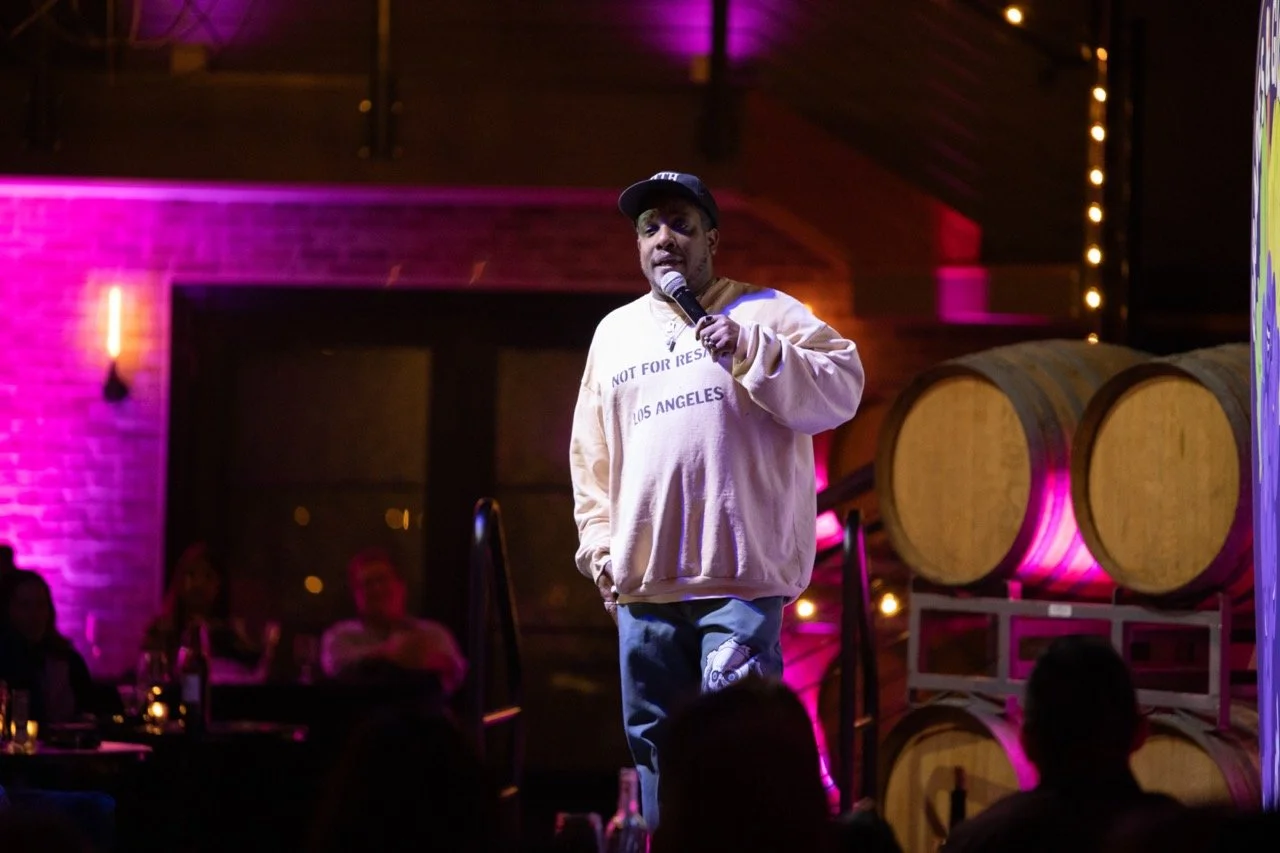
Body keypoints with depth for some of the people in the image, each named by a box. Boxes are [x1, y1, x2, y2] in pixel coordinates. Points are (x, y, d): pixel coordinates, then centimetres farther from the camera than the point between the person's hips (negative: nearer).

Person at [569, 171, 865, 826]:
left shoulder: (765, 314, 5)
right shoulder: (615, 333, 17)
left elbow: (842, 391, -7)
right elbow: (591, 453, 21)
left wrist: (751, 351, -16)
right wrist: (597, 541, 11)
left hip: (741, 575, -5)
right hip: (641, 582, 5)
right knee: (654, 742, 8)